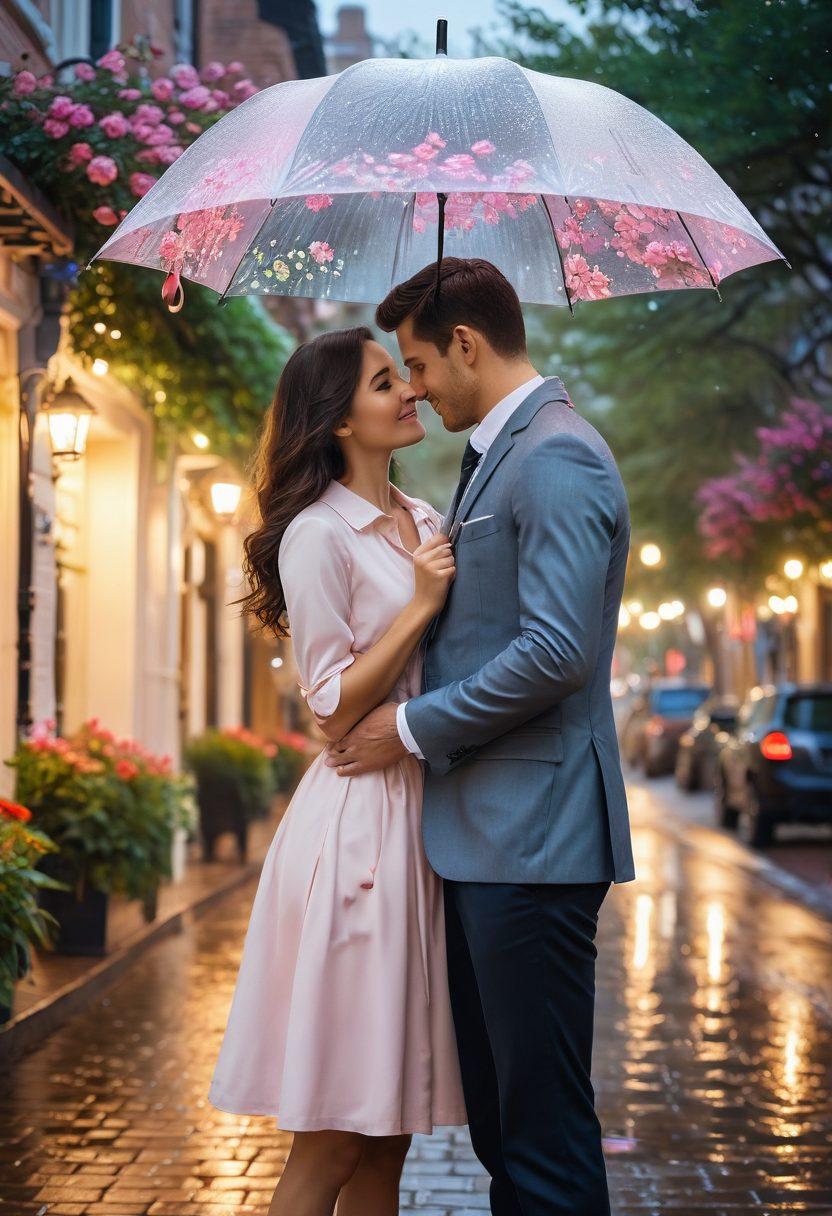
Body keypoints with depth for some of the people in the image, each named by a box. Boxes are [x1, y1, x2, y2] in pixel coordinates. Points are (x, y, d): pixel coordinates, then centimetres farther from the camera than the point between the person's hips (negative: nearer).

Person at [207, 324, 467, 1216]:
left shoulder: (422, 522, 14)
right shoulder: (317, 535, -9)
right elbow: (335, 708, -12)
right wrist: (420, 605, -15)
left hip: (424, 814, 8)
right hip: (359, 818, -8)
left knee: (390, 1137, 11)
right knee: (334, 1140, -1)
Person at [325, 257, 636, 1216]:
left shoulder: (554, 459, -14)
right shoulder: (497, 456, 18)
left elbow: (557, 650, -23)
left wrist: (414, 725, -14)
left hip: (531, 839, -10)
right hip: (484, 832, 10)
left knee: (540, 1113, -3)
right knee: (495, 1109, 15)